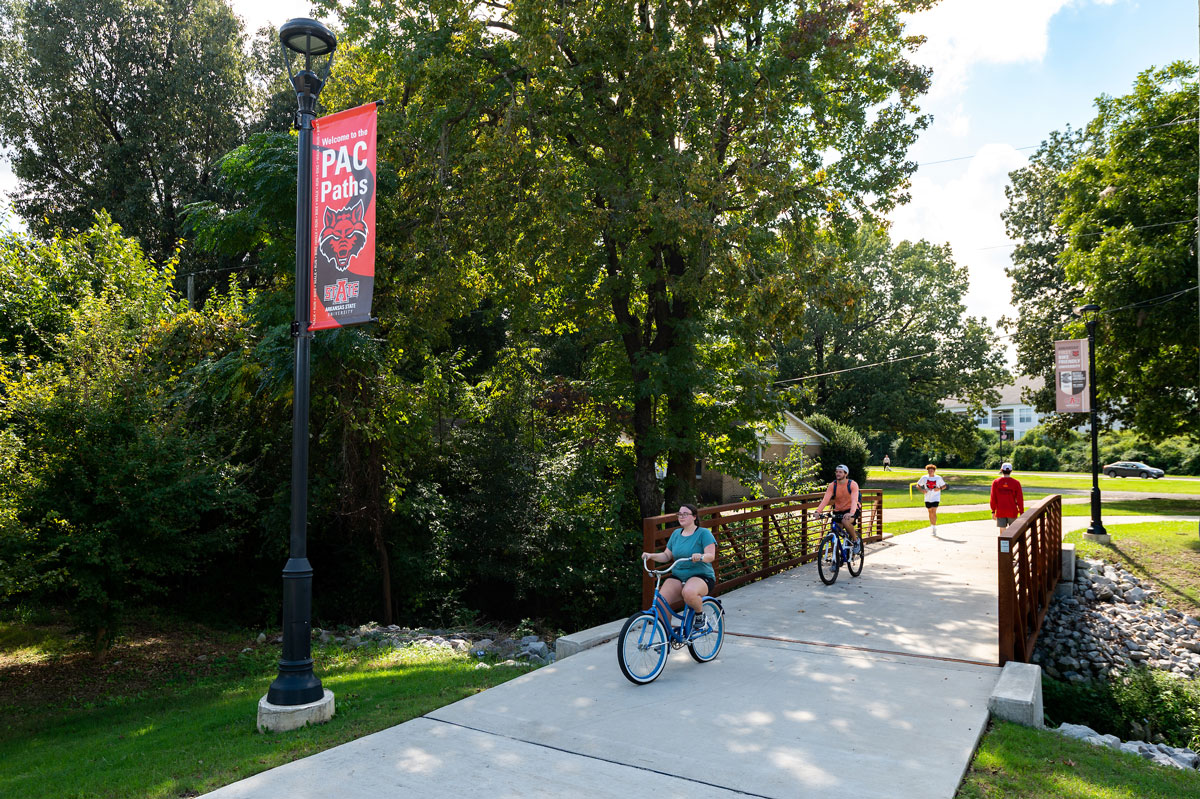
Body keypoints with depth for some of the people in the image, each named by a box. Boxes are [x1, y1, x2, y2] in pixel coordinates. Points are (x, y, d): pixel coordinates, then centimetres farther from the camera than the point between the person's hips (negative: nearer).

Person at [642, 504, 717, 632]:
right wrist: (651, 555, -3)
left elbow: (711, 555, -12)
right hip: (677, 576, 5)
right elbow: (667, 556, 14)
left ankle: (700, 615, -7)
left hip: (701, 576, -5)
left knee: (689, 593, -39)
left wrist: (701, 557, -34)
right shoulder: (676, 533, 14)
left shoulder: (704, 533, -3)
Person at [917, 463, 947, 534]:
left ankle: (934, 527, -6)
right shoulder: (924, 478, -1)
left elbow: (944, 486, 5)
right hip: (927, 498, 3)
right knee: (930, 512, 14)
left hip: (935, 498, -3)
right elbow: (918, 485, 7)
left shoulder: (938, 478, -5)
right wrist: (922, 490, -12)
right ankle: (931, 526, 30)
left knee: (934, 512, -14)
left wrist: (939, 488, -15)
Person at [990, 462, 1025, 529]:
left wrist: (993, 511, 7)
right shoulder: (1016, 483, -4)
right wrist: (1021, 512, 3)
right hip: (1012, 512, 0)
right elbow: (1020, 499, -4)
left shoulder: (995, 482, -3)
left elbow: (993, 498, -1)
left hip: (1000, 511, 0)